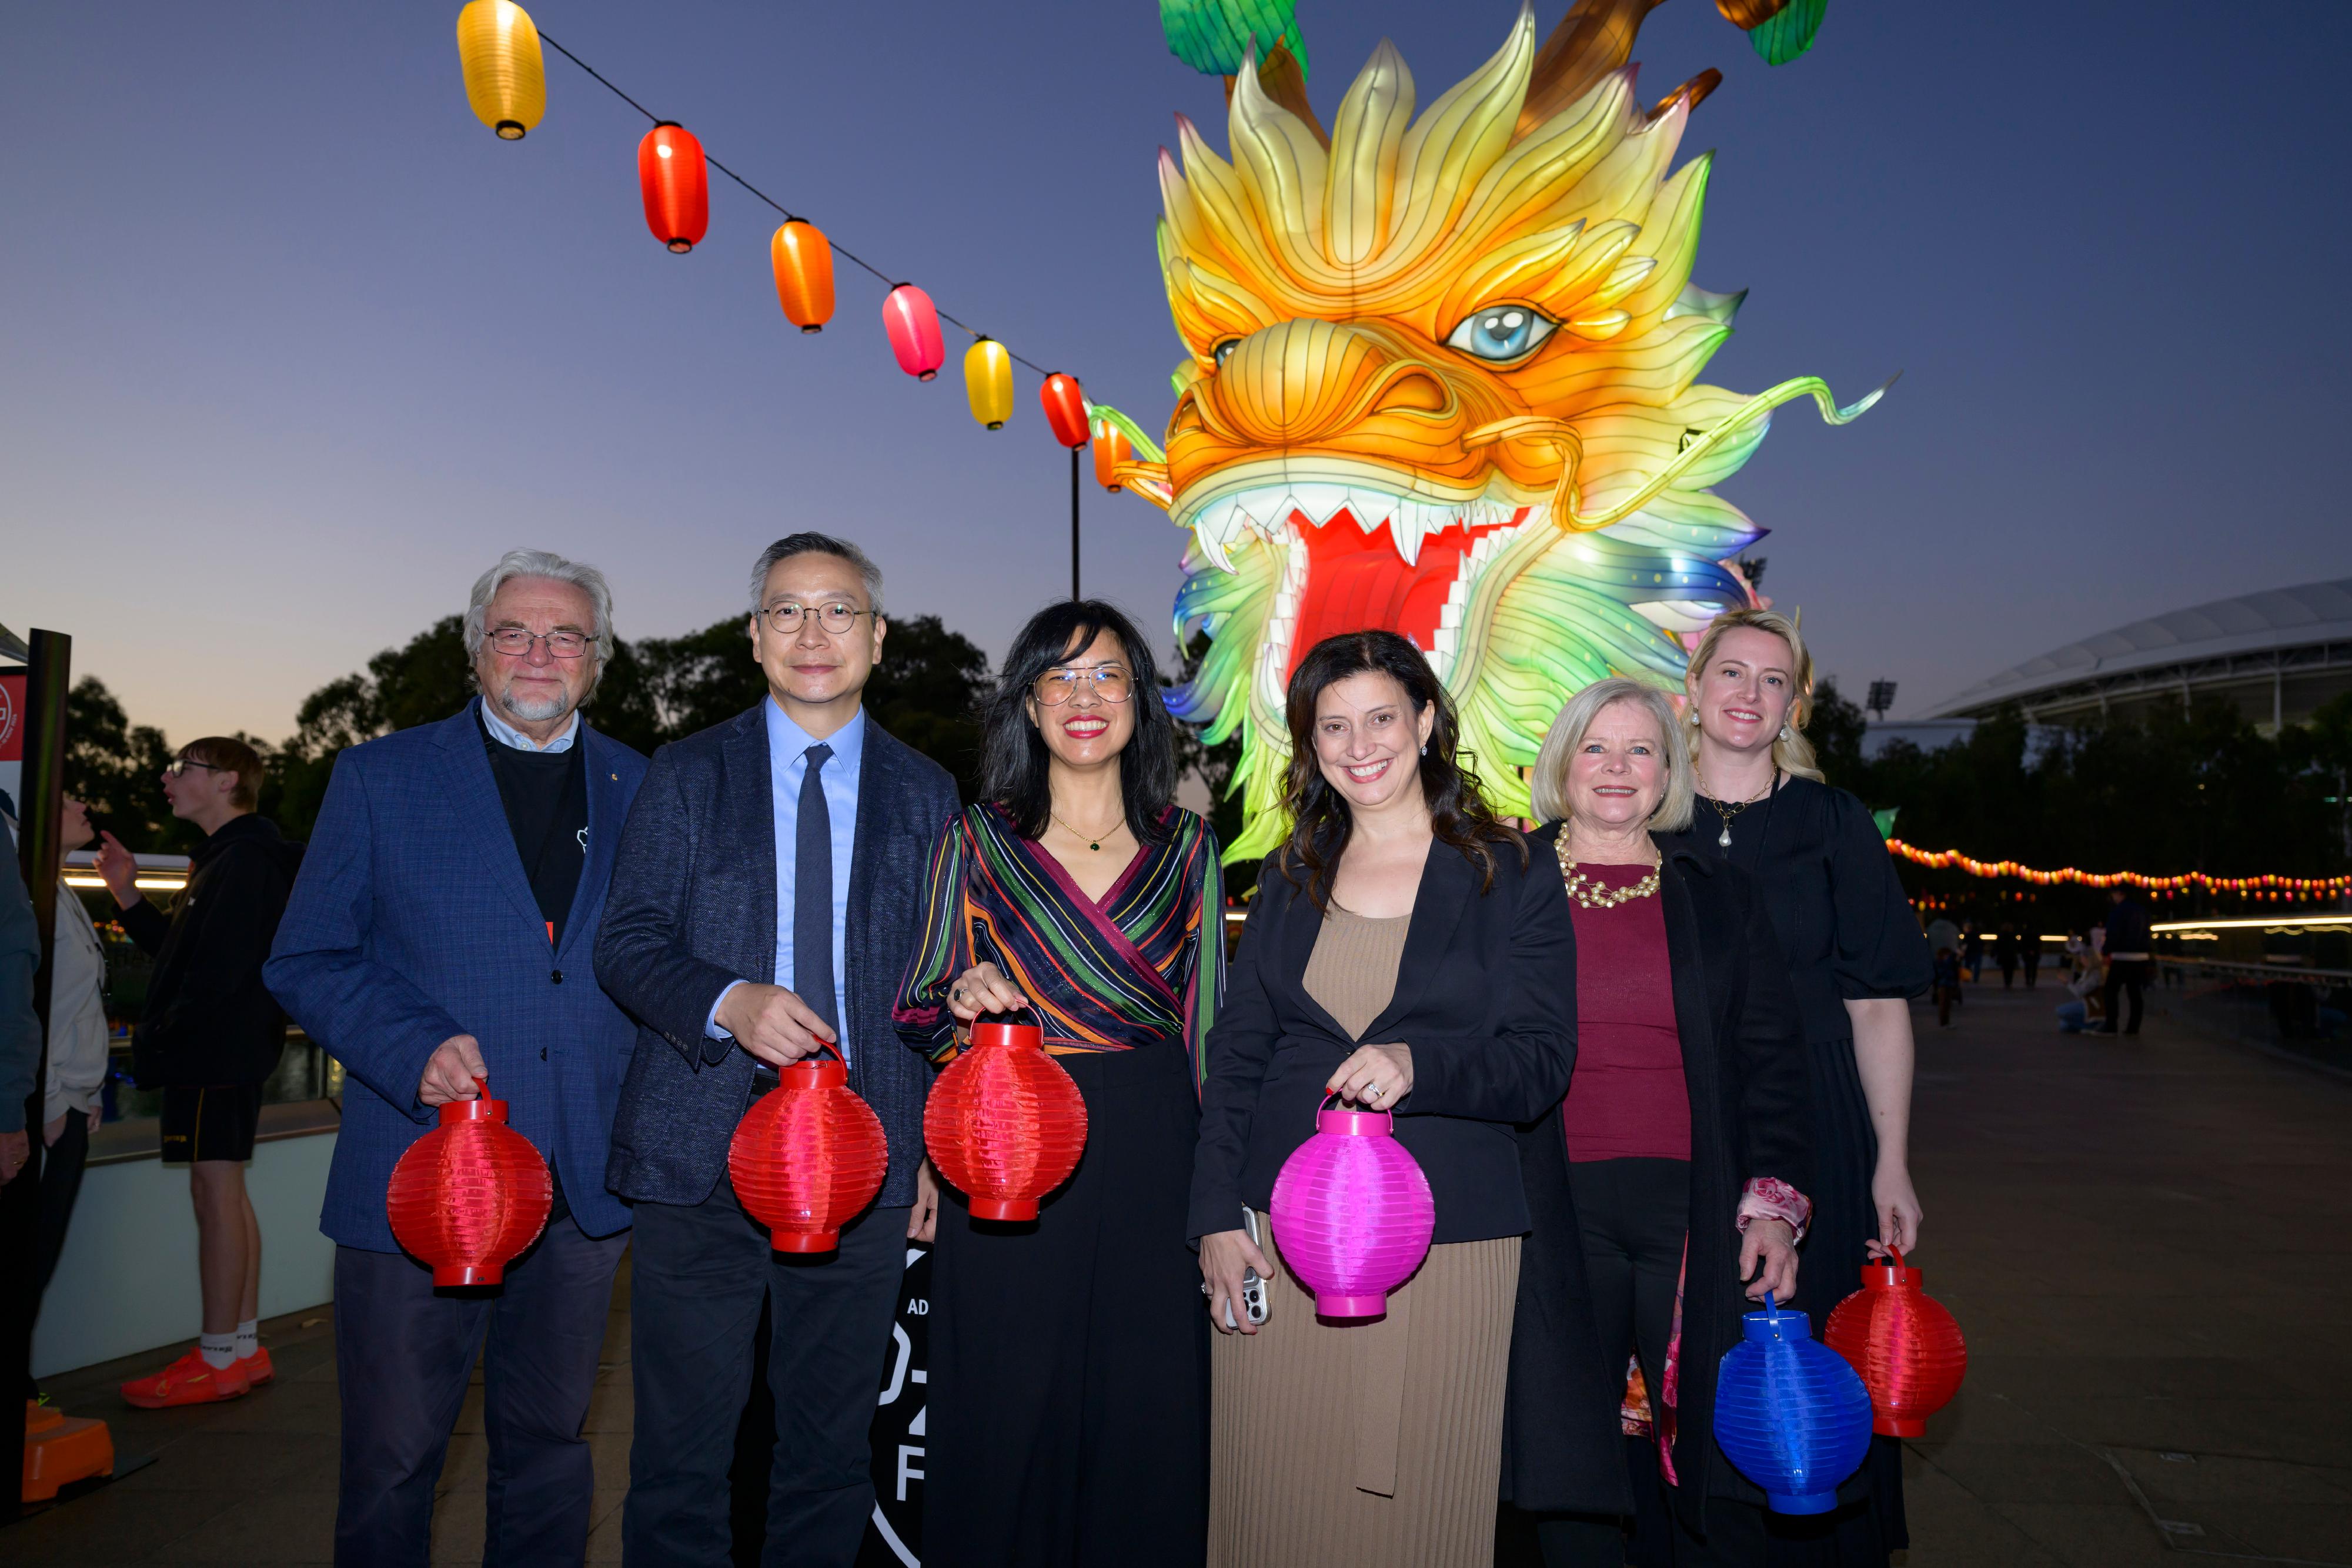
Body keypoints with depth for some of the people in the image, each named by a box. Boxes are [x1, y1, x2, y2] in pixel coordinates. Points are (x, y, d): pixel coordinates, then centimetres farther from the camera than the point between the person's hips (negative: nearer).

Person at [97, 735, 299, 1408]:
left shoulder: (245, 860, -14)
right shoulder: (226, 858, 20)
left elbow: (221, 969, -21)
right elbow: (179, 950, 21)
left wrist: (164, 1038, -15)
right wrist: (127, 896, 13)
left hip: (218, 1051, -11)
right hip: (221, 1052, 11)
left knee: (216, 1190, -7)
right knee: (226, 1193, 12)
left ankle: (219, 1359, -1)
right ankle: (244, 1346, 19)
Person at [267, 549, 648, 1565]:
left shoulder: (643, 791, 8)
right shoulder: (379, 776, 3)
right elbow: (305, 961, 1)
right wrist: (415, 1048, -16)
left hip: (586, 1180, 2)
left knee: (549, 1443, 16)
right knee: (392, 1462, 8)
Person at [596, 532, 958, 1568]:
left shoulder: (925, 794, 8)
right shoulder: (687, 774, 6)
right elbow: (626, 941, 0)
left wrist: (936, 1157, 3)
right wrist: (728, 1003, -19)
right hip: (703, 1157, -1)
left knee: (832, 1453, 12)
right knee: (681, 1454, 6)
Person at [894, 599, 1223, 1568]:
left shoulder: (1185, 847, 7)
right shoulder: (977, 840, 3)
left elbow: (1206, 1021, 9)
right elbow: (923, 1017, 7)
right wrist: (965, 1004, -16)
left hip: (1153, 1161, 1)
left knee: (1149, 1411, 6)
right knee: (1007, 1413, 5)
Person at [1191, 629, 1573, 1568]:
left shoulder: (1513, 879, 1)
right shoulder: (1290, 876, 10)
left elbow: (1543, 1066, -4)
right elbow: (1235, 1054, 9)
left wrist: (1420, 1066, -23)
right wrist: (1216, 1215, 1)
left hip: (1443, 1249, -2)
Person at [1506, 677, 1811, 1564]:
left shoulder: (1721, 896, 10)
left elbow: (1773, 1057, 9)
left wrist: (1775, 1200, -1)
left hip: (1698, 1212, 1)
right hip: (1554, 1213, -1)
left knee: (1723, 1480, 3)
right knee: (1568, 1473, 6)